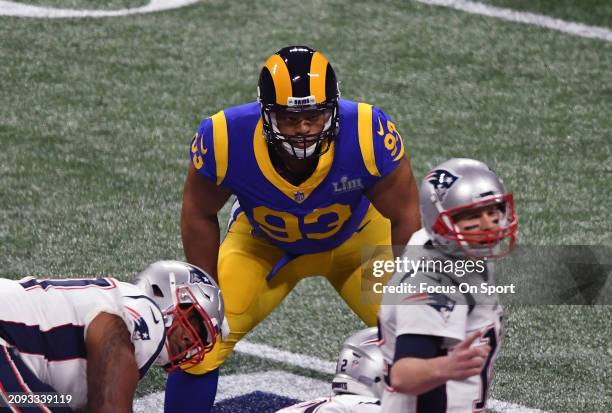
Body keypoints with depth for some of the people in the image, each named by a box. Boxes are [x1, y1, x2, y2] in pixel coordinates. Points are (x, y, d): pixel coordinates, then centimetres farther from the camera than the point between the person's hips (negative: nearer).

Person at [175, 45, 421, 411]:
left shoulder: (367, 136, -36)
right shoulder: (226, 140, -33)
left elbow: (405, 216, -18)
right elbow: (200, 215, -12)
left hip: (356, 239, 0)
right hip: (262, 245, 0)